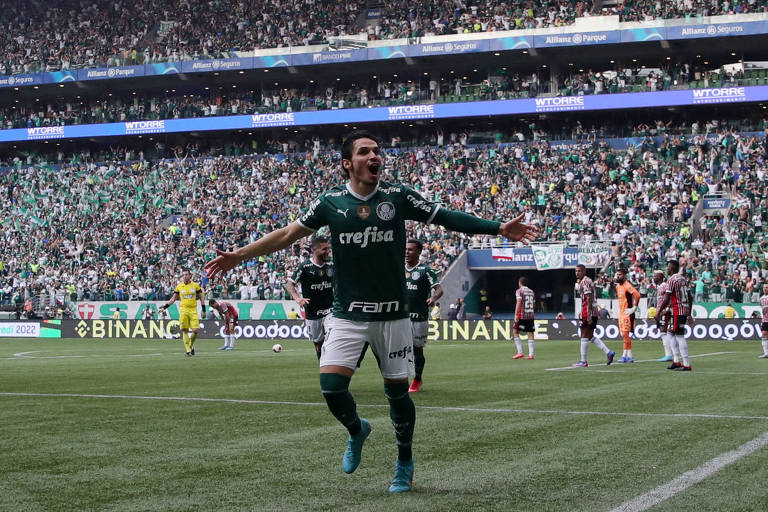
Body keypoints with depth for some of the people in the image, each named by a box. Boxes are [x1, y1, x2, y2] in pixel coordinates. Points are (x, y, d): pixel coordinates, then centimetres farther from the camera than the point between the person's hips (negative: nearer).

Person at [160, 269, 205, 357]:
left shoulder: (195, 285, 5)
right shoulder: (179, 286, 6)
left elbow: (201, 298, 11)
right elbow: (173, 299, 13)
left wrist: (203, 310, 6)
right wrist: (164, 307, 5)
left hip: (193, 310, 0)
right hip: (183, 310, 0)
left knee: (195, 330, -9)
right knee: (185, 331, -5)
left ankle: (191, 345, 17)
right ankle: (188, 350, -2)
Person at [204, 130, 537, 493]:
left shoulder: (397, 196, -3)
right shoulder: (330, 202, -2)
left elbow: (446, 217, -1)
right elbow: (288, 235, 5)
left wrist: (498, 229, -8)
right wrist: (238, 256, 2)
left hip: (392, 315, 0)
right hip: (347, 314, 0)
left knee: (397, 390, 4)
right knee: (331, 384, -14)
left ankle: (405, 463, 27)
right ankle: (356, 431, 19)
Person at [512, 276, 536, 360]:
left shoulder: (519, 291, -3)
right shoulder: (532, 292, 15)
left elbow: (519, 303, -14)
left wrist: (516, 315, -17)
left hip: (522, 315, -5)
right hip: (531, 315, 5)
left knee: (515, 332, 5)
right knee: (530, 334, 4)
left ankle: (520, 352, -4)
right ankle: (531, 354, -2)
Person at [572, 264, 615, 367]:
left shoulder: (585, 282, -12)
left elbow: (589, 299, -19)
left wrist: (589, 315, -23)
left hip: (587, 313, -10)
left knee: (584, 337, -3)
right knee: (591, 336, 14)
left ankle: (583, 361, 1)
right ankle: (608, 352, 8)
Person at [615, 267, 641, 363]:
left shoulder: (627, 285, -15)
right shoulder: (618, 286, 13)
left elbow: (637, 294, -27)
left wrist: (634, 308, -22)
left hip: (627, 313, -9)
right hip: (621, 313, 9)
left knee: (625, 334, -9)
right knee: (623, 334, 9)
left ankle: (625, 355, -7)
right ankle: (629, 355, 13)